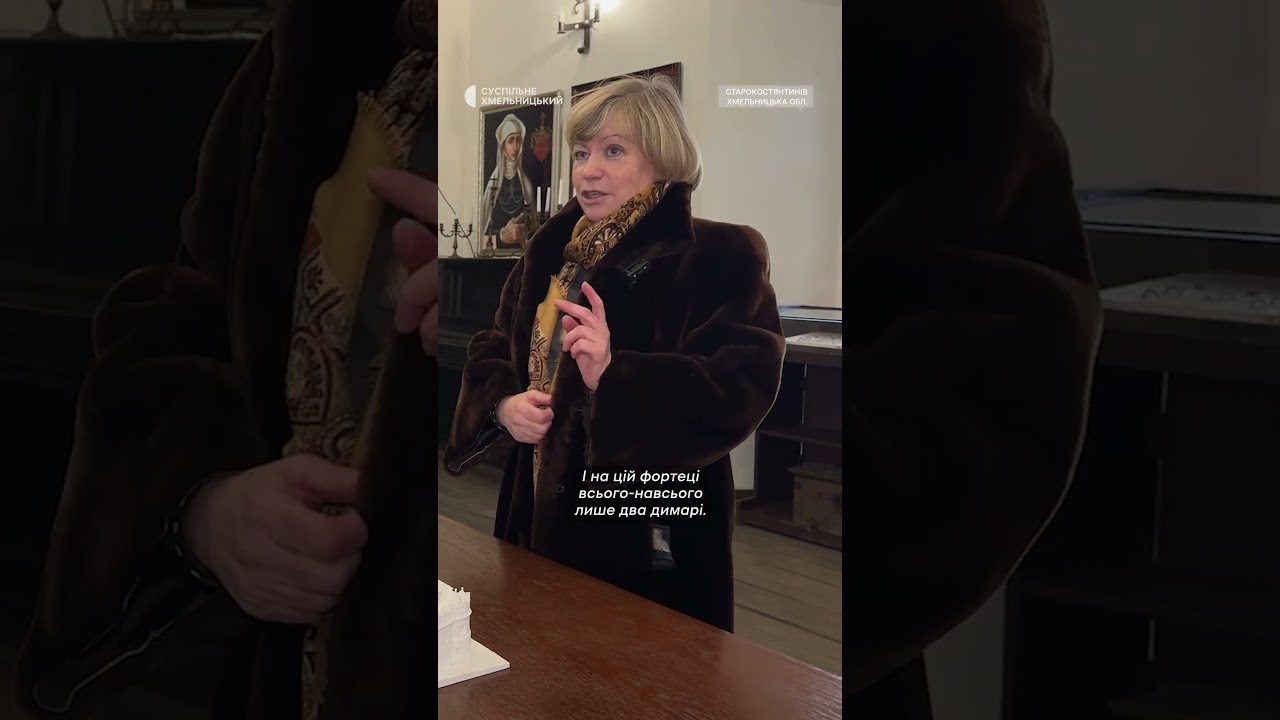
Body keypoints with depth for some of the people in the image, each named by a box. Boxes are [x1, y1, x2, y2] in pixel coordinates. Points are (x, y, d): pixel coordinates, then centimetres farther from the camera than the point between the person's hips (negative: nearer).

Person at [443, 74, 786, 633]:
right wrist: (503, 405, -10)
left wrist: (614, 378, -34)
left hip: (654, 536, -6)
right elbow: (492, 352, 13)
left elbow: (739, 389, -21)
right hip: (542, 518, 6)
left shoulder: (720, 258, -11)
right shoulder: (552, 250, 9)